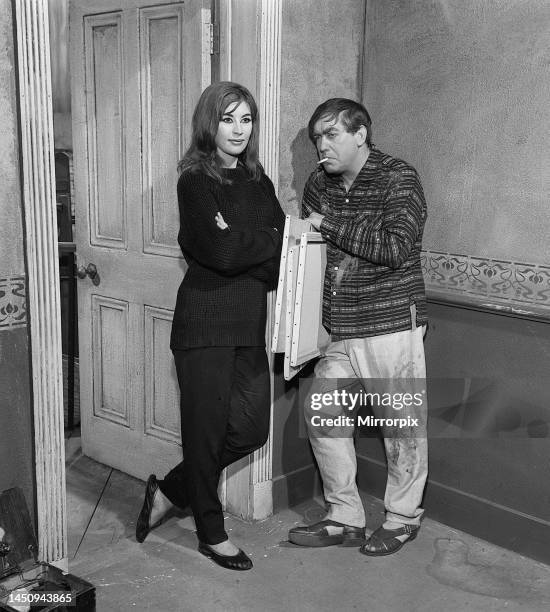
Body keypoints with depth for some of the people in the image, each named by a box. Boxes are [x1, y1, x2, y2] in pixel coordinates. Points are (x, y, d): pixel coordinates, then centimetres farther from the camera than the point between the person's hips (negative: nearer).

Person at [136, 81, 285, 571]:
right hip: (206, 320, -6)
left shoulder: (258, 182, 13)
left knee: (251, 429, 8)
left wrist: (242, 244, -14)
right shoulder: (195, 181, -6)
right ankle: (212, 534, 26)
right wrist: (275, 237, -9)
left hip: (250, 323, 7)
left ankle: (170, 490, 30)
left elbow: (285, 255, 3)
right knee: (208, 429, 5)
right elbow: (221, 252, -20)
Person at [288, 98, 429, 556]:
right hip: (338, 330, 7)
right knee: (323, 418, 8)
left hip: (392, 326, -6)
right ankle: (345, 518, 24)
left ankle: (403, 518, 27)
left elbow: (394, 249, -21)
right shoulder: (319, 185, 11)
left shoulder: (399, 179, -9)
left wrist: (330, 224, -17)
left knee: (402, 427, 5)